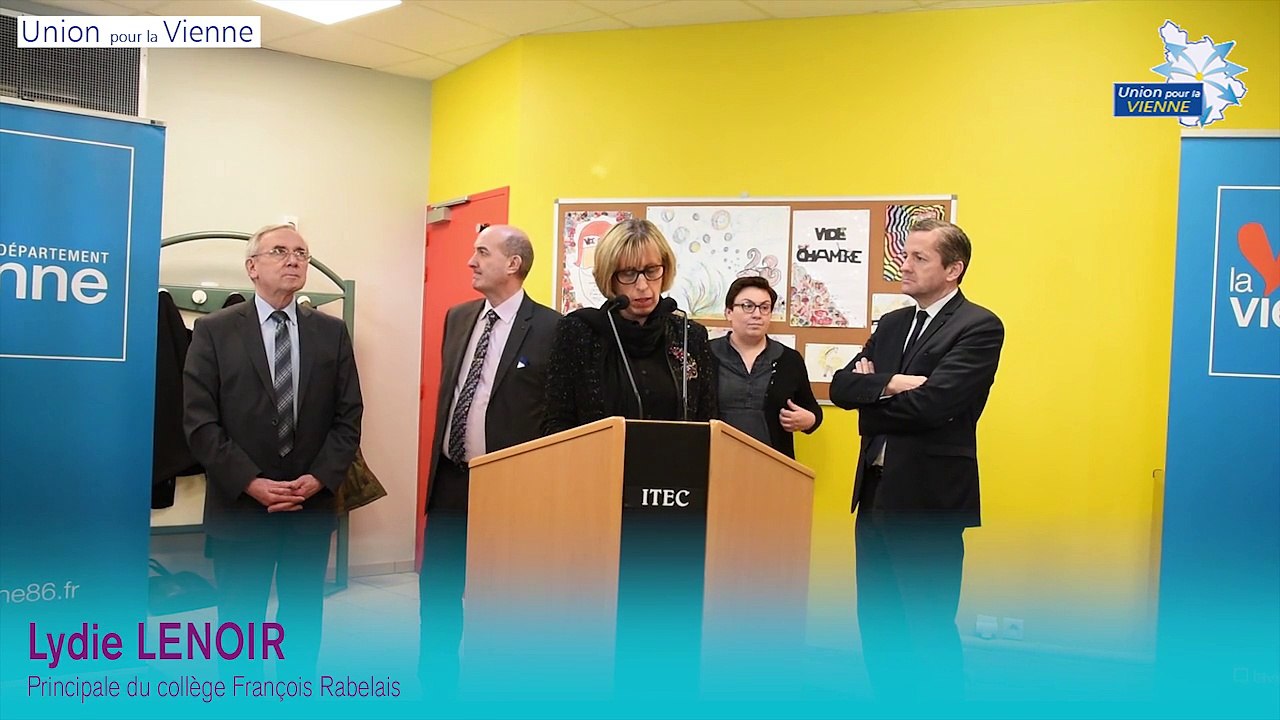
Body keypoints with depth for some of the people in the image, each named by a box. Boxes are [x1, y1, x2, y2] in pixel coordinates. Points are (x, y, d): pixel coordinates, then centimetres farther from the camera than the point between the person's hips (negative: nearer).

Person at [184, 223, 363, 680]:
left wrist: (320, 478, -11)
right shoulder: (214, 331, -1)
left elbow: (348, 416, 3)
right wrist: (251, 483, -15)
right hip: (241, 504, -2)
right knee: (240, 621, 8)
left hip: (312, 504, 2)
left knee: (304, 618, 11)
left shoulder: (331, 332, 6)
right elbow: (199, 421, -7)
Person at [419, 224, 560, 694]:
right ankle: (435, 685, 29)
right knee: (437, 589, 12)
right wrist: (439, 458, 15)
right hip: (450, 479, 6)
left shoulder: (550, 327, -11)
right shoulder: (458, 317, 9)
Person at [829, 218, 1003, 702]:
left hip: (929, 499, -7)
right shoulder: (892, 324, 14)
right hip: (876, 493, 8)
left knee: (930, 627, 1)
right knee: (877, 623, 15)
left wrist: (872, 394, -6)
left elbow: (931, 402, -21)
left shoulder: (979, 327, -9)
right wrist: (889, 384, -15)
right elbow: (841, 386, 4)